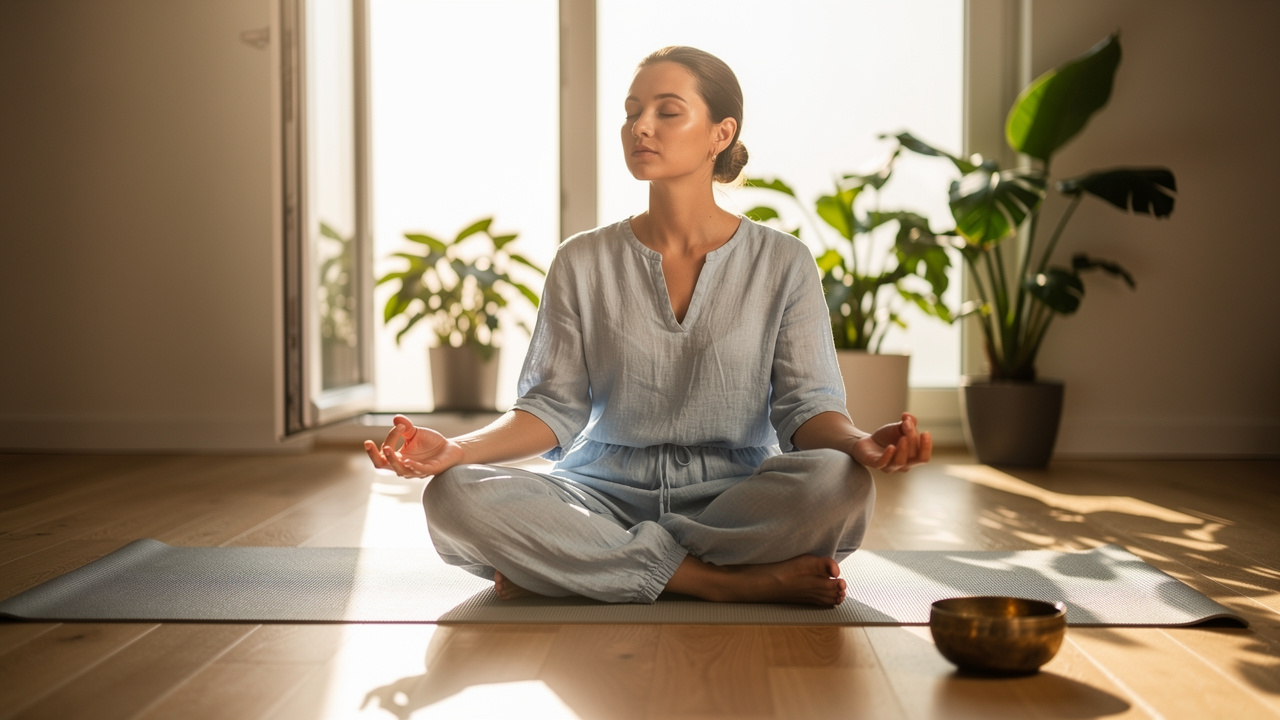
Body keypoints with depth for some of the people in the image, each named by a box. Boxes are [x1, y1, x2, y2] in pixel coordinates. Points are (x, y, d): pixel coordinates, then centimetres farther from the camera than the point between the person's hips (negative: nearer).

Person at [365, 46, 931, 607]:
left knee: (838, 484, -34)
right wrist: (456, 449, -15)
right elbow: (554, 406, 3)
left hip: (734, 498, 0)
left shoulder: (782, 263, 4)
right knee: (455, 496, -27)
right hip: (606, 494, 1)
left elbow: (806, 403, -1)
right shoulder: (583, 262, 7)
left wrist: (859, 444, -24)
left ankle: (557, 567, -22)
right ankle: (726, 580, -25)